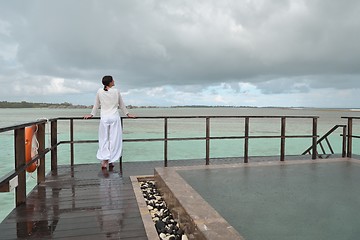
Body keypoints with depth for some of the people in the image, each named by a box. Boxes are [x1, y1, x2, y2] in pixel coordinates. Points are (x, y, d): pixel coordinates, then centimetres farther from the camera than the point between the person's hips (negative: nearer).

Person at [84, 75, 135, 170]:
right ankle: (111, 162, 10)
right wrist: (127, 114, 22)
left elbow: (96, 105, 9)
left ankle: (104, 161, 1)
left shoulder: (99, 91, 1)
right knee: (114, 140, 6)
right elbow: (121, 105, 9)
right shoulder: (116, 91, -1)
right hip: (114, 117, -1)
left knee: (104, 139, 8)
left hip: (104, 118, 1)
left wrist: (91, 114, 23)